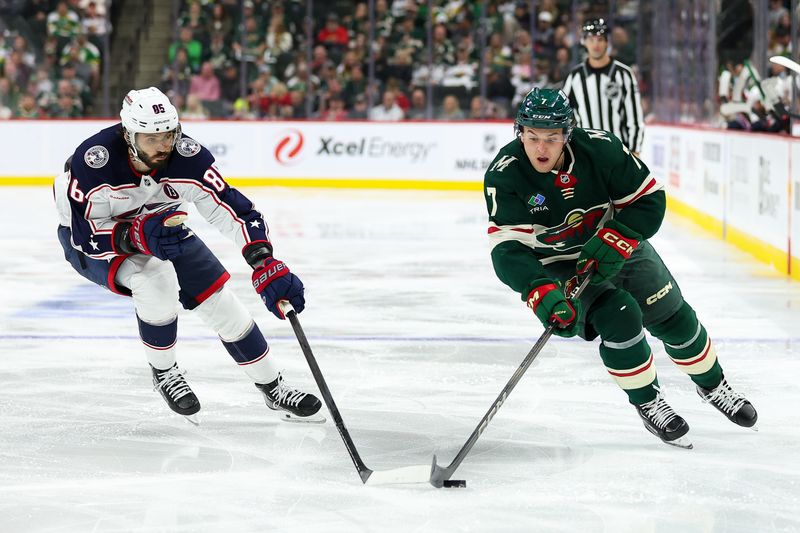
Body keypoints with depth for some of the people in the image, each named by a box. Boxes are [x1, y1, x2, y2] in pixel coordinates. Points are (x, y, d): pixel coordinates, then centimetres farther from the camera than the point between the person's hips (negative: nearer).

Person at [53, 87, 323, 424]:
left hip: (161, 227, 4)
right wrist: (137, 237, -46)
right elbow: (86, 235, -29)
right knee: (157, 280, -32)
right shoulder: (93, 162, -37)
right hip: (94, 241, -4)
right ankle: (163, 372, -5)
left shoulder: (189, 158, -29)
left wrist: (267, 267, -44)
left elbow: (233, 210, -31)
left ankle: (274, 390, 15)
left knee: (218, 299, -3)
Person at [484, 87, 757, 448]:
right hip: (558, 263, -2)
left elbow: (650, 199, -17)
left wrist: (613, 243, -30)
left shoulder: (599, 148, -26)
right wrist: (542, 294, -49)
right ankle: (648, 404, 0)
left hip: (618, 244, 2)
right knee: (618, 319, -22)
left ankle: (712, 385, 35)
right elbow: (507, 249, -34)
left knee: (673, 316, 9)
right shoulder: (504, 175, -28)